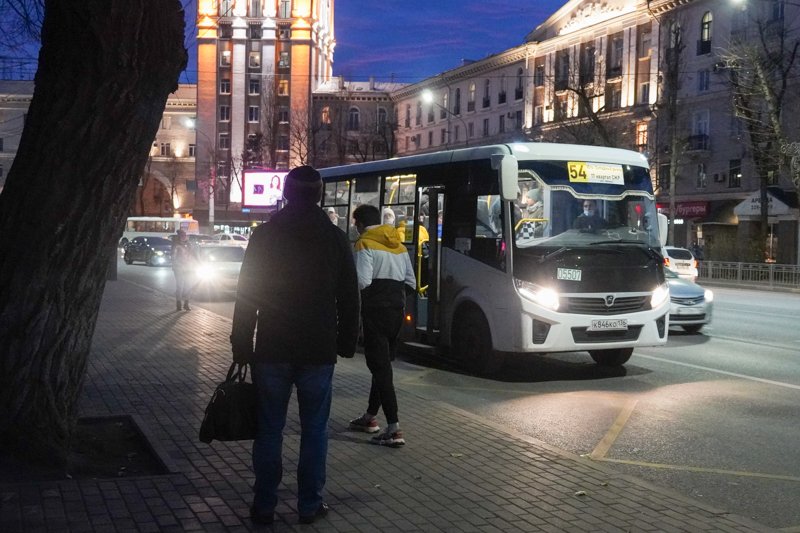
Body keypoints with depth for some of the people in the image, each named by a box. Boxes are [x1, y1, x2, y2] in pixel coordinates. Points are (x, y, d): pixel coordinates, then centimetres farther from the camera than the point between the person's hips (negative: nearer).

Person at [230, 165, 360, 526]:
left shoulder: (264, 236, -1)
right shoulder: (335, 238, 1)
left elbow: (246, 295, -1)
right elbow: (349, 299, 4)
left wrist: (241, 346, 4)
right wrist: (347, 343, 12)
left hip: (271, 350, 0)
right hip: (319, 351, 0)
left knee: (269, 429, 7)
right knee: (314, 429, 8)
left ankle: (264, 506, 12)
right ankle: (309, 505, 12)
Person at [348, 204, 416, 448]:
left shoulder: (365, 245, -8)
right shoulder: (399, 246, 14)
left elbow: (362, 281, -20)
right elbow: (411, 282, 14)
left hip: (376, 311, -8)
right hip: (396, 311, 8)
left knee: (380, 368, -8)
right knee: (383, 365, 19)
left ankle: (394, 430, -13)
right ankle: (370, 417, 32)